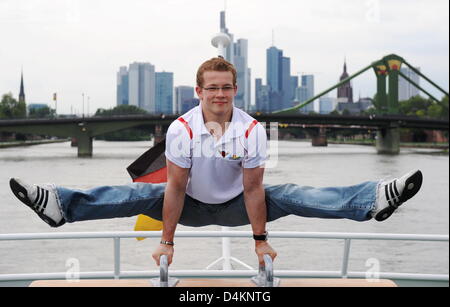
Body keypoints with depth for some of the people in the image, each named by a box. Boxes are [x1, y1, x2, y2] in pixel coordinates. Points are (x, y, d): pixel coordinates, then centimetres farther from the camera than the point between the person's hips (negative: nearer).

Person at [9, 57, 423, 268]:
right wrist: (167, 241, -16)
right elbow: (175, 187, -19)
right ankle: (57, 203, -34)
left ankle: (378, 198, -36)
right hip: (191, 204, 1)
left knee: (292, 196, -22)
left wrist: (261, 240, -16)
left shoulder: (252, 130, -22)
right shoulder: (181, 129, -22)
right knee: (137, 196, -23)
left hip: (235, 206, 0)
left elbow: (253, 189, -19)